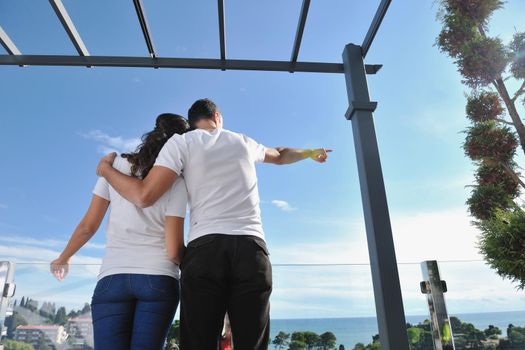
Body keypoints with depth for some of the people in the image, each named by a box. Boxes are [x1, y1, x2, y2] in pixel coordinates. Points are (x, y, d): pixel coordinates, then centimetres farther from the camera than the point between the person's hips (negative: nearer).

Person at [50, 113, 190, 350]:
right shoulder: (175, 182, -1)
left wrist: (62, 259, 26)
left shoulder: (114, 166, 6)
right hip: (159, 279, -1)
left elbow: (88, 226, 8)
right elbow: (174, 250, -7)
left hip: (112, 278, 2)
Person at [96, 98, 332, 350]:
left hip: (204, 249, -2)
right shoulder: (244, 142, 22)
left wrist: (105, 169, 16)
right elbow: (280, 155, 42)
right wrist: (310, 153, 62)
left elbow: (145, 196, -2)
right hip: (252, 248, 3)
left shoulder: (181, 142, 9)